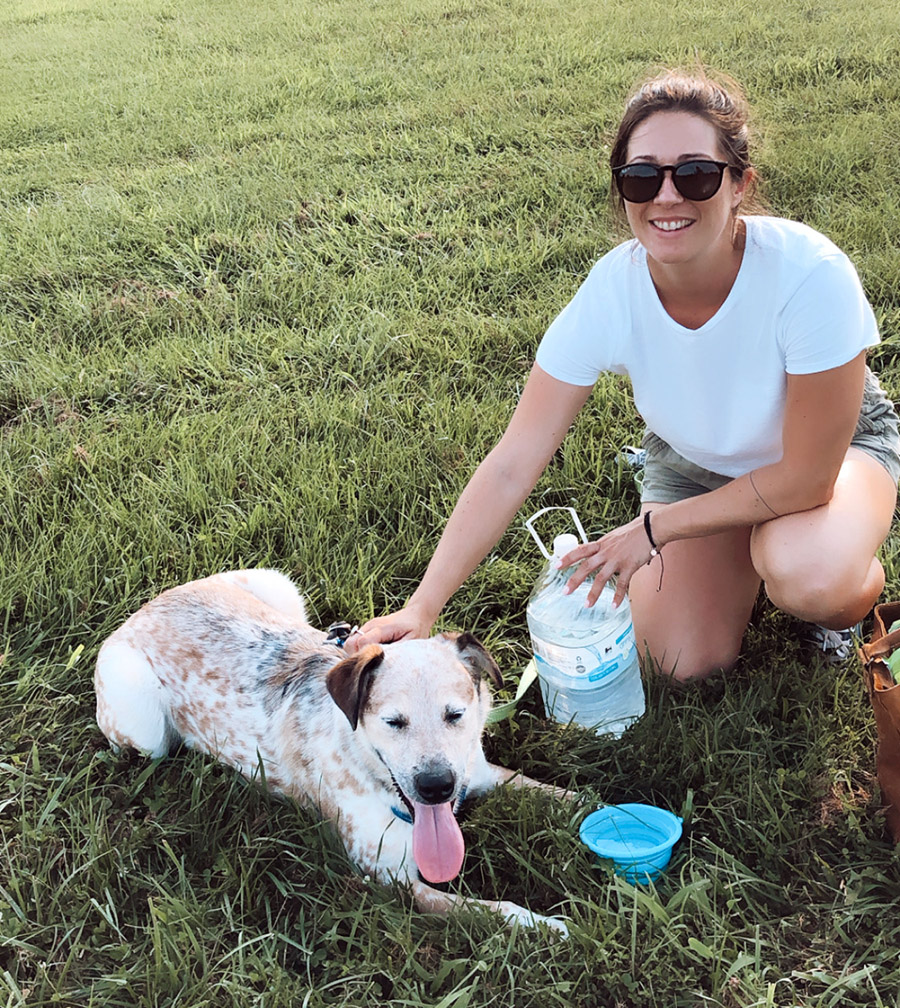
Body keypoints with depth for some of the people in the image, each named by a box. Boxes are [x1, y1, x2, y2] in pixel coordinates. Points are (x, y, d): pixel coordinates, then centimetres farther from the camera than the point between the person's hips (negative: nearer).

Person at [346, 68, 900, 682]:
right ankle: (752, 544, 21)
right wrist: (421, 608, -31)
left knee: (809, 579, -34)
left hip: (838, 443, -2)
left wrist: (654, 528, -22)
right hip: (693, 458, 3)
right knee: (688, 663, -9)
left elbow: (806, 475, -27)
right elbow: (511, 466, -26)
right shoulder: (611, 293, -28)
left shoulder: (811, 274, -36)